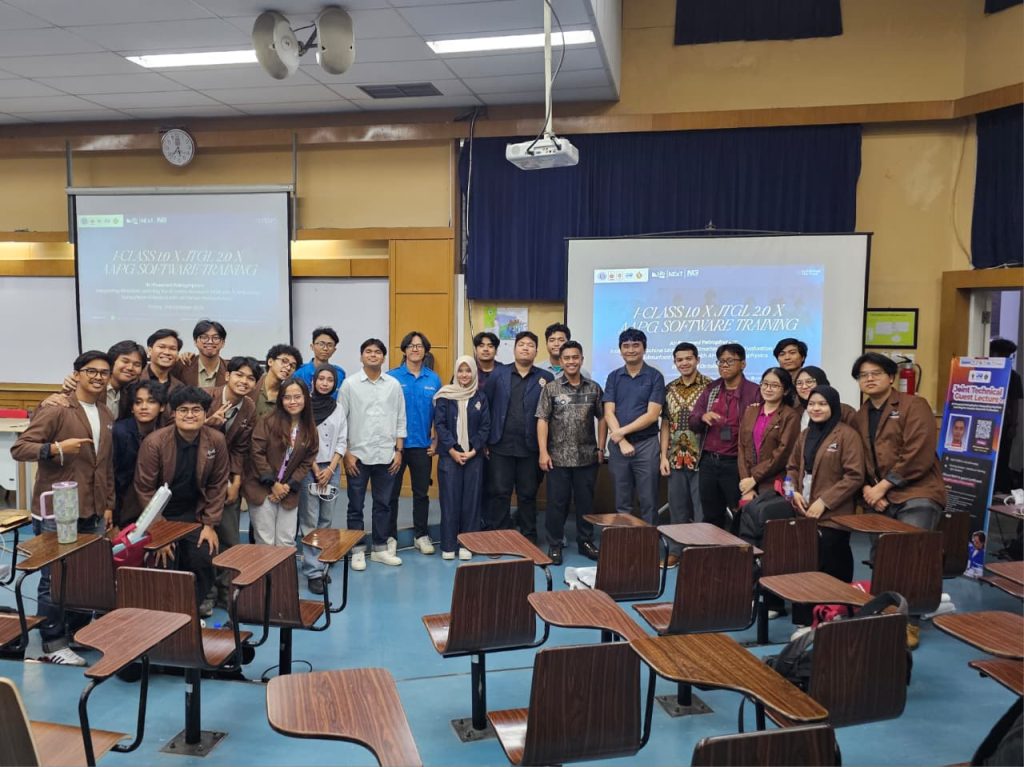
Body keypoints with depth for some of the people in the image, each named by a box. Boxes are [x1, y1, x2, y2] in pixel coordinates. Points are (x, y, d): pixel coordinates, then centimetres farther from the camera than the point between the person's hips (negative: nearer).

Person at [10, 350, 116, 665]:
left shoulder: (106, 416, 13)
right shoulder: (56, 410, -10)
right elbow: (18, 448, -13)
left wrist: (108, 504, 16)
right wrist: (57, 448, -27)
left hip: (93, 512, 7)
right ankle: (53, 644, 14)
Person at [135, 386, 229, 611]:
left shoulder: (216, 440, -9)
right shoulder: (154, 442, -16)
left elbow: (217, 485, 0)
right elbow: (145, 489, -10)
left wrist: (210, 525, -3)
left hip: (194, 514, 2)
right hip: (161, 513, -2)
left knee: (205, 556, -11)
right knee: (165, 562, -9)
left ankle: (195, 603, 17)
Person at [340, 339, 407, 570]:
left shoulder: (394, 385, 4)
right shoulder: (350, 384, -1)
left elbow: (400, 420, 7)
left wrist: (398, 451, 2)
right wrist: (346, 453, -7)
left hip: (386, 455, 2)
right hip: (358, 455, -2)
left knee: (383, 504, 10)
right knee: (356, 506, 6)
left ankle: (380, 548, 22)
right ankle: (357, 551, 17)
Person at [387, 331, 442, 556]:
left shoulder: (433, 379, 3)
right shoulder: (392, 377, -5)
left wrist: (436, 441, 3)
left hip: (423, 445, 2)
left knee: (421, 493, 11)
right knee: (391, 492, 7)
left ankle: (421, 535, 23)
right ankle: (390, 536, 20)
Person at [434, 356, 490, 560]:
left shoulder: (480, 398, 6)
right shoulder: (445, 395, 0)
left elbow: (485, 426, 3)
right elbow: (439, 424, -3)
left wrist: (473, 451, -8)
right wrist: (453, 450, -11)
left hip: (474, 456, 2)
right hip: (449, 455, -2)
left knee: (471, 499, 4)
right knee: (449, 499, 1)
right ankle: (448, 545, 9)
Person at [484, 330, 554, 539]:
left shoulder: (545, 378, 3)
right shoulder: (498, 374, 5)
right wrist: (484, 441, -1)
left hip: (530, 447, 0)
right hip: (501, 445, 0)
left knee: (528, 494, 9)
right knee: (500, 493, 4)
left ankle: (529, 539, 21)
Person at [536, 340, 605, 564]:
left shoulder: (594, 389, 6)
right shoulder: (551, 389, 0)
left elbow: (602, 419, 10)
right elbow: (542, 421, -3)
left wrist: (601, 448, 5)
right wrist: (543, 452, -10)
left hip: (587, 457, 2)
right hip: (558, 457, -2)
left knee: (586, 501, 11)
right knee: (557, 502, 4)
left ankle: (586, 541, 26)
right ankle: (555, 545, 16)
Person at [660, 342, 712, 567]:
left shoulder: (710, 387, -5)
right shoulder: (670, 389, 8)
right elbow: (666, 424, 10)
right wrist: (664, 456, 5)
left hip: (701, 458, -4)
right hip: (676, 458, 4)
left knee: (701, 507, 2)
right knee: (677, 507, 13)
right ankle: (676, 551, 24)